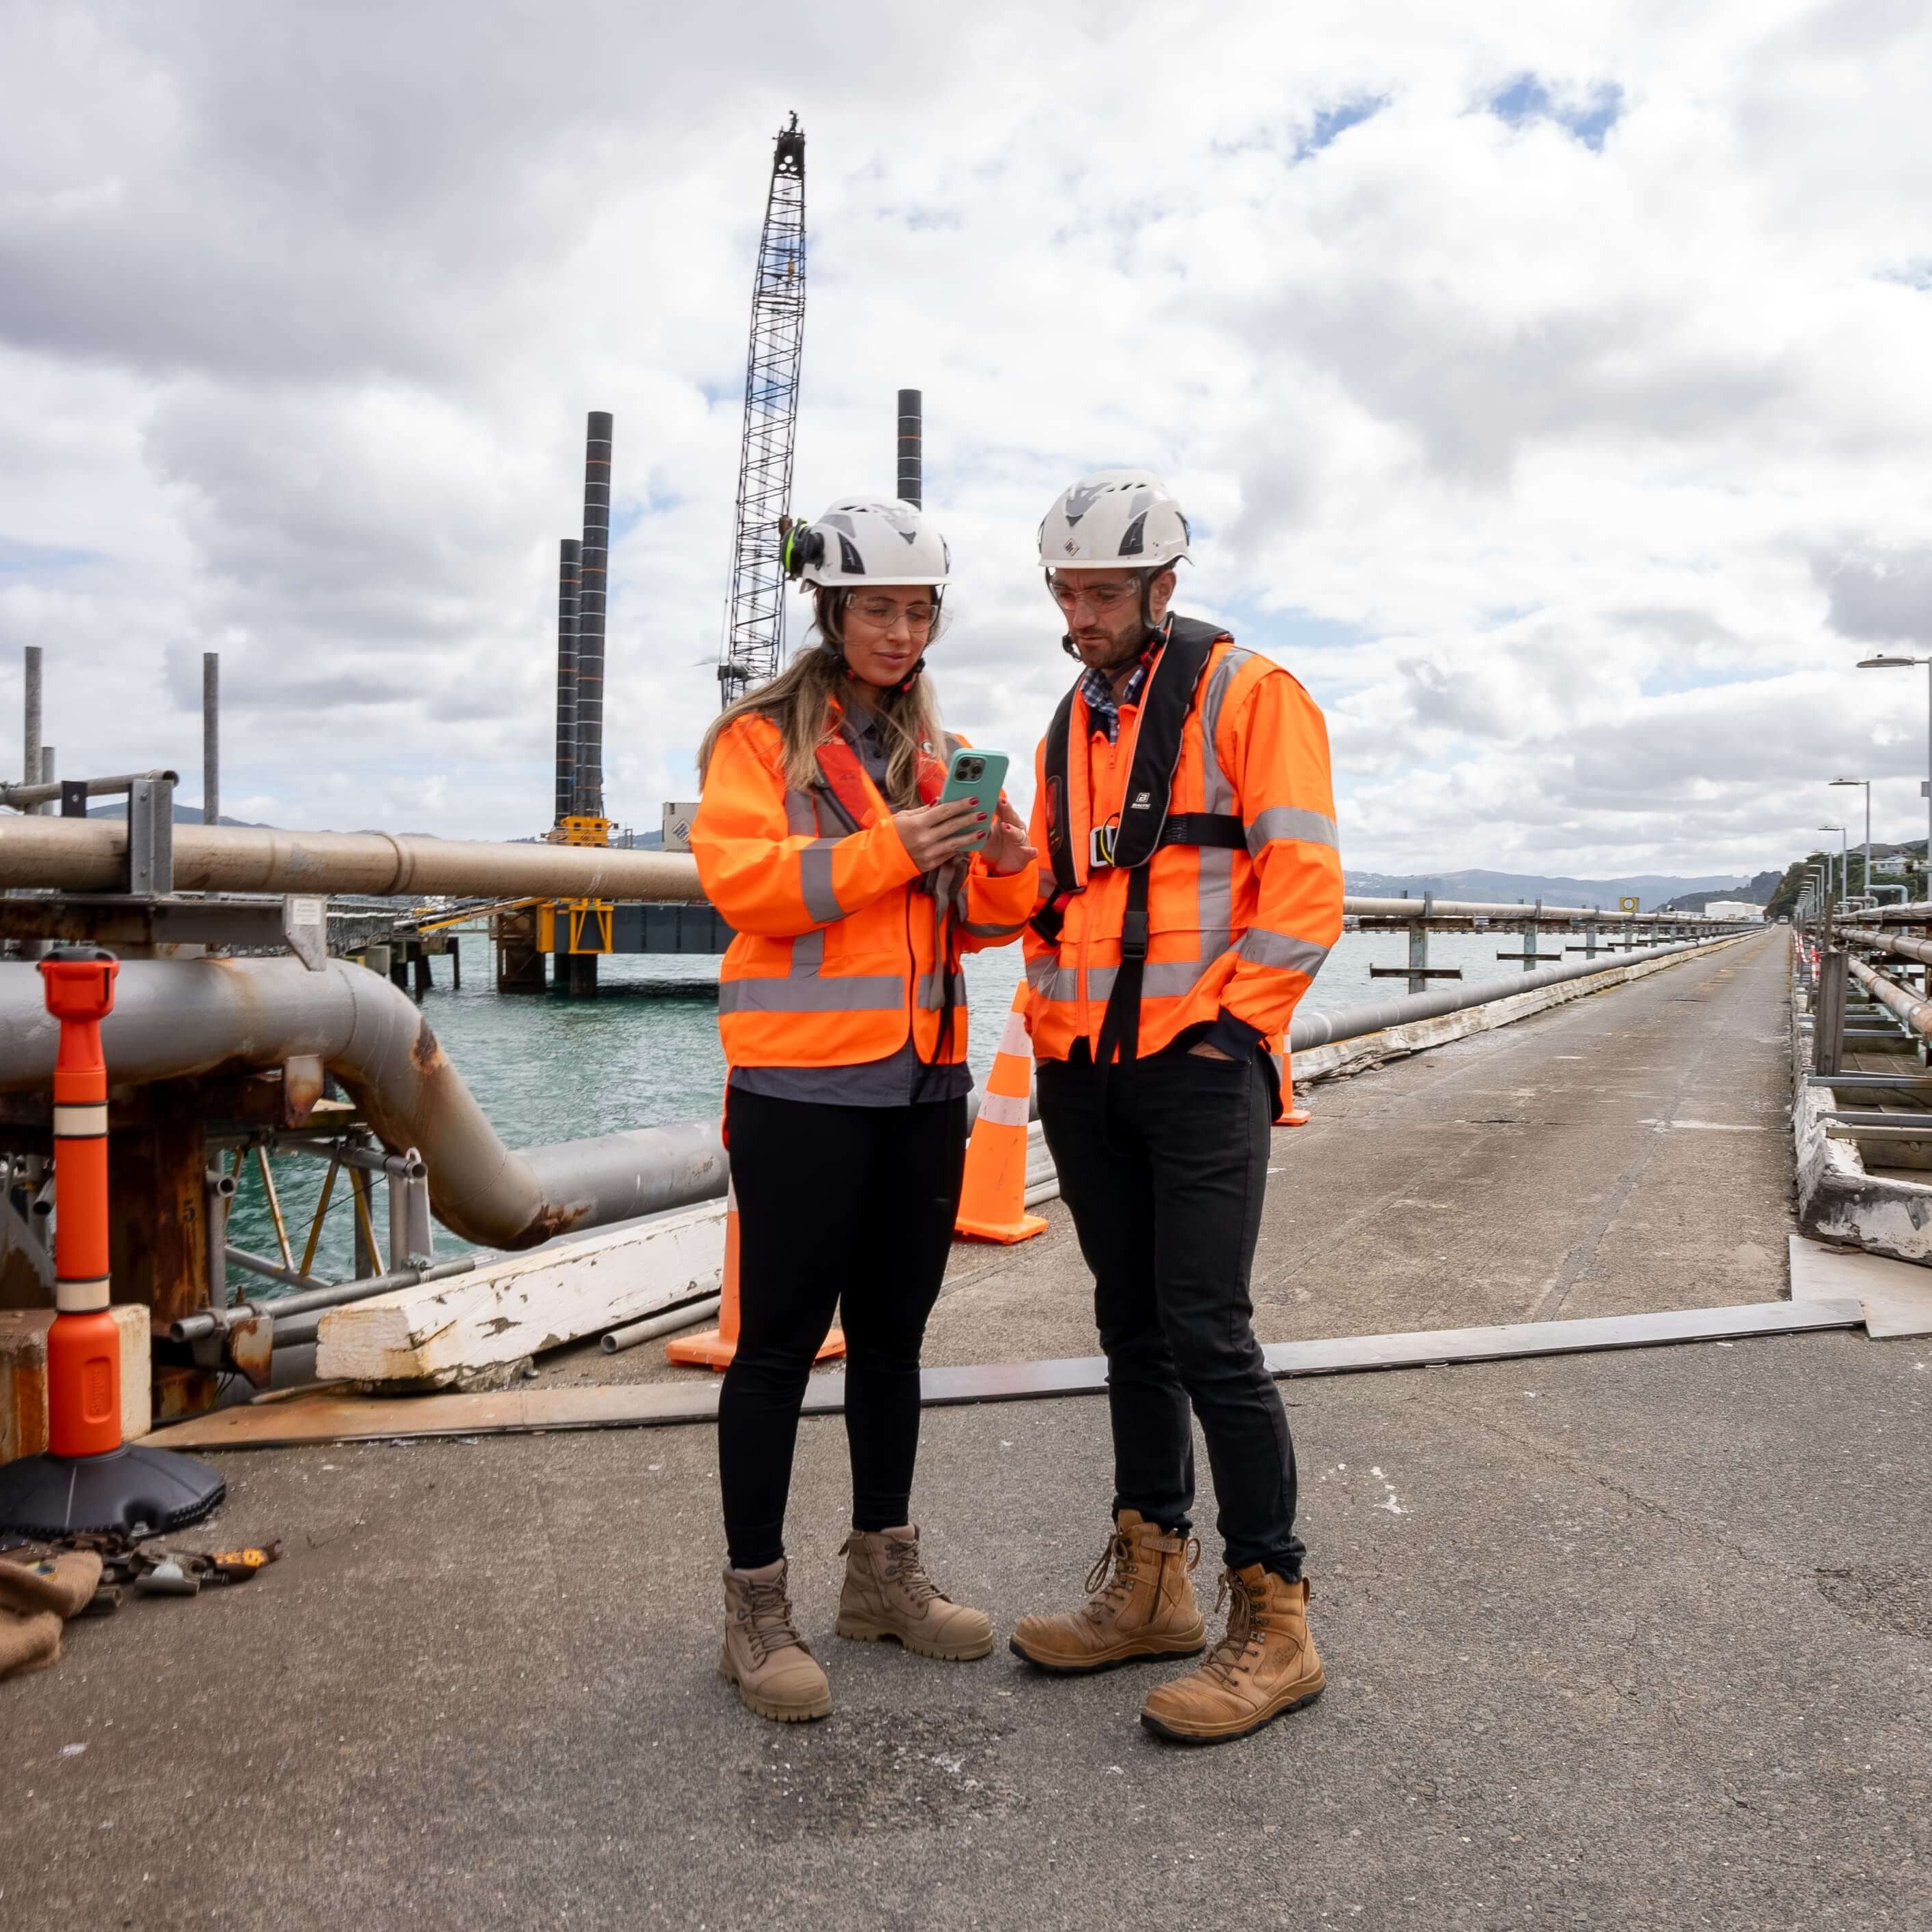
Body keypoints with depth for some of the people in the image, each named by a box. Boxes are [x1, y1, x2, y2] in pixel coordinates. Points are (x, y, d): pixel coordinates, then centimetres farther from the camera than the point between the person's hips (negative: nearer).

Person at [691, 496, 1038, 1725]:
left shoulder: (942, 750, 16)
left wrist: (1007, 870, -10)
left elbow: (972, 921, 12)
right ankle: (757, 1608, 12)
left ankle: (885, 1573, 29)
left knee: (893, 1330, 14)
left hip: (924, 1081, 6)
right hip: (802, 1085, -6)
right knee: (781, 1339, -1)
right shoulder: (761, 737, -1)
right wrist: (882, 852, -24)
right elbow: (737, 876, -15)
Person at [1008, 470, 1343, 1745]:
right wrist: (1050, 1014, 10)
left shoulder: (1246, 695, -4)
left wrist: (1227, 1025, -13)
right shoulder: (1071, 722, 18)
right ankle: (1151, 1586, 24)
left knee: (1206, 1333, -9)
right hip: (1086, 1070, 7)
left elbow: (1304, 881, -10)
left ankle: (1275, 1624, 5)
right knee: (1132, 1328, 12)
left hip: (1199, 1065, -7)